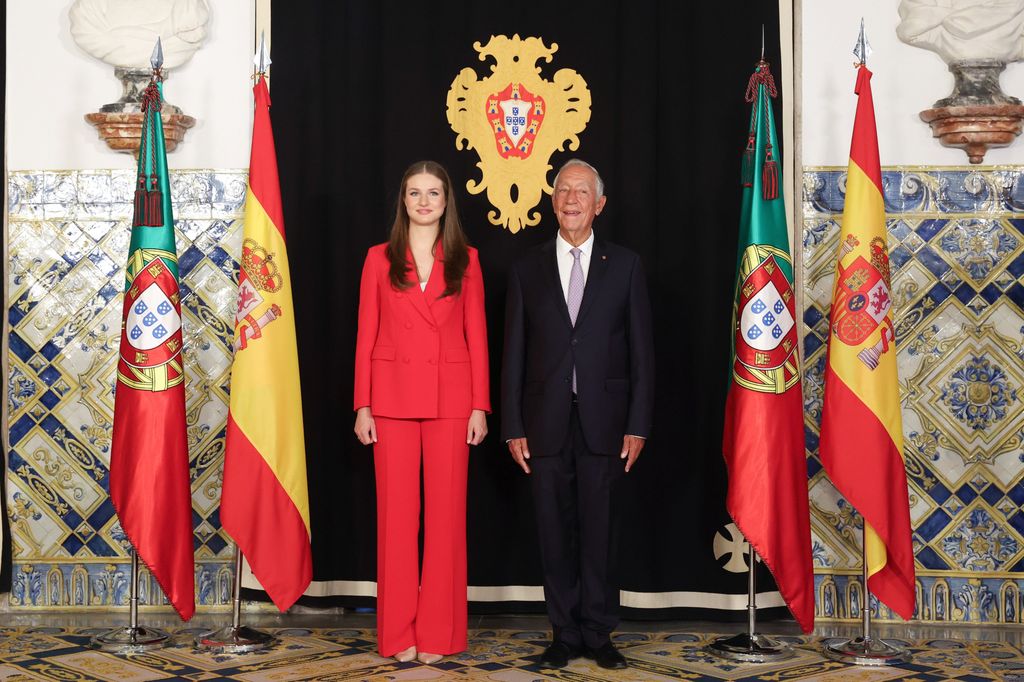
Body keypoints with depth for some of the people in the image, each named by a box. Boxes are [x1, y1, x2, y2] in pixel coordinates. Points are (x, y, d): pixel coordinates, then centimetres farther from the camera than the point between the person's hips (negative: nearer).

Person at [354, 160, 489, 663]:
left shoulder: (465, 260, 7)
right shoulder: (380, 259, 7)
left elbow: (477, 336, 5)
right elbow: (366, 336, 5)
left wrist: (480, 406, -2)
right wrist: (363, 406, -2)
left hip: (450, 397, 0)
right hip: (393, 397, 0)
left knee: (446, 511, 1)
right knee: (396, 512, 2)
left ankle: (439, 633, 11)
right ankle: (399, 633, 11)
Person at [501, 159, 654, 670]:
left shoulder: (625, 266, 6)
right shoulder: (527, 270, 9)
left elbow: (641, 351, 3)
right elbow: (513, 355, 7)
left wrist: (637, 425, -3)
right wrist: (513, 427, 1)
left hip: (603, 422, -1)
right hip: (546, 424, 1)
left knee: (598, 532, 3)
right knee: (555, 533, 6)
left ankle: (597, 634, 15)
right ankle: (564, 634, 16)